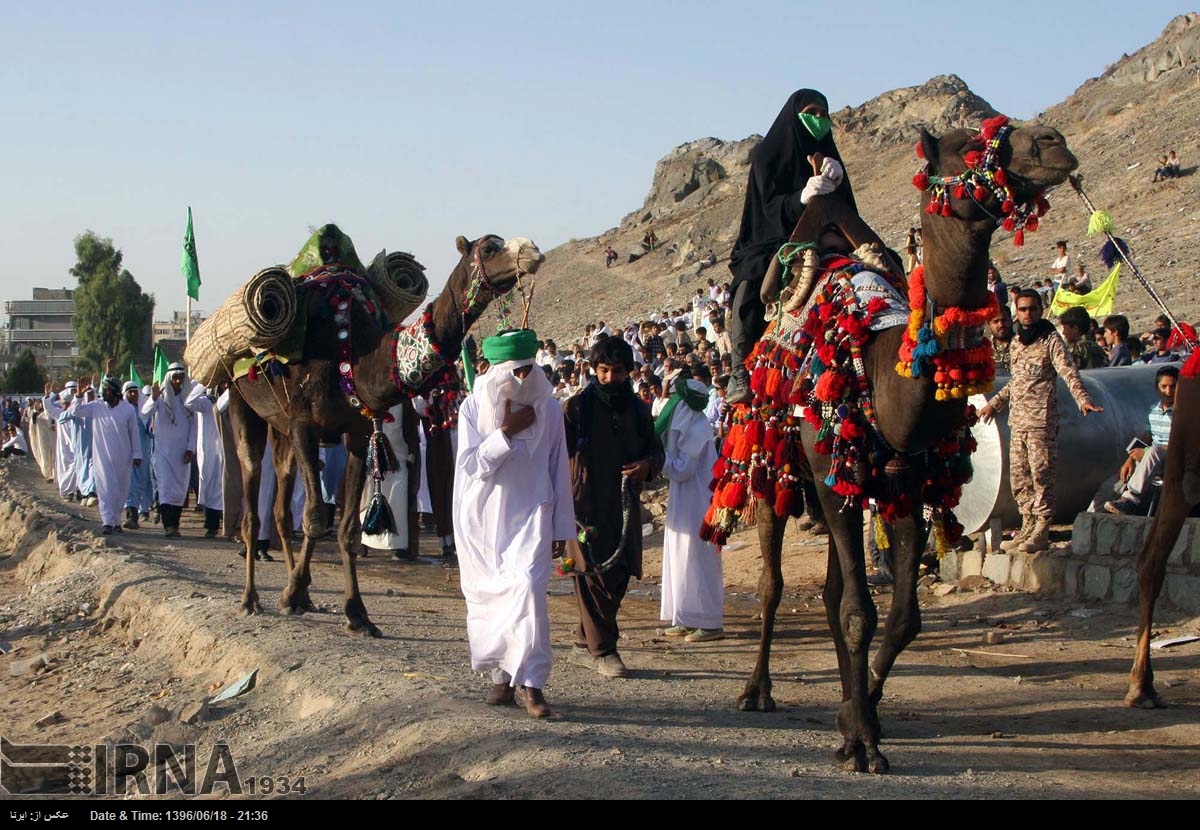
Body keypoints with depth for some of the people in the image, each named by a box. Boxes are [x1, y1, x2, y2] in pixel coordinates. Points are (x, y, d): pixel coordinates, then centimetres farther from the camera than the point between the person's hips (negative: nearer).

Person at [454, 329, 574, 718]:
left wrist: (562, 525, 7)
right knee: (487, 597, 3)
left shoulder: (549, 408, 1)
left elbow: (559, 469, 6)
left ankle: (530, 681, -13)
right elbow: (472, 465, -9)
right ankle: (502, 676, 17)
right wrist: (507, 431, -17)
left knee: (529, 588, -18)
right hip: (483, 517, 1)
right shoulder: (474, 407, -2)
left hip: (530, 514, -1)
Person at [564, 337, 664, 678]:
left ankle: (585, 644, 21)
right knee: (596, 576, -7)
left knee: (618, 575, 8)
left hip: (625, 506, 6)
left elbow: (656, 449, 20)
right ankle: (603, 650, -1)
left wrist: (647, 465, -4)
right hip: (587, 505, -5)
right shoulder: (578, 406, -3)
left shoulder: (637, 409, 12)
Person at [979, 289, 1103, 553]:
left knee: (1041, 476, -8)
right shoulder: (1016, 342, 17)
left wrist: (1083, 400, -31)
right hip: (1017, 420, 7)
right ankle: (1028, 526, 15)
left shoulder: (1051, 340, -4)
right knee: (1019, 477, 8)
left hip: (1041, 420, -7)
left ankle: (1042, 532, -5)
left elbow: (1069, 372, -16)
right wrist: (994, 404, 31)